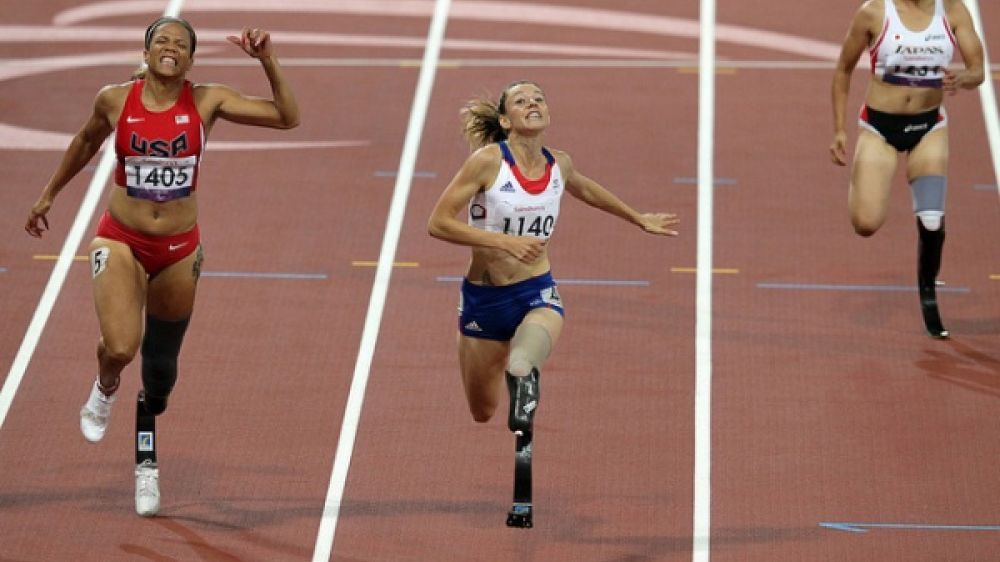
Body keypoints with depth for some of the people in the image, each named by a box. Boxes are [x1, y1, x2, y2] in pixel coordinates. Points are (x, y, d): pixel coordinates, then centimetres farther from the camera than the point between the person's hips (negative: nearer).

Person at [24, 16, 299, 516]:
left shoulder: (206, 101, -7)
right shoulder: (114, 100, -7)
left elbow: (287, 117, -7)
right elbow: (86, 141, 14)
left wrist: (268, 63, -18)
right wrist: (49, 194, 23)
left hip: (179, 249, 1)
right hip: (120, 241, -1)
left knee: (161, 366, 12)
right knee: (120, 348, -24)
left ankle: (146, 462, 34)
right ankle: (105, 389, 14)